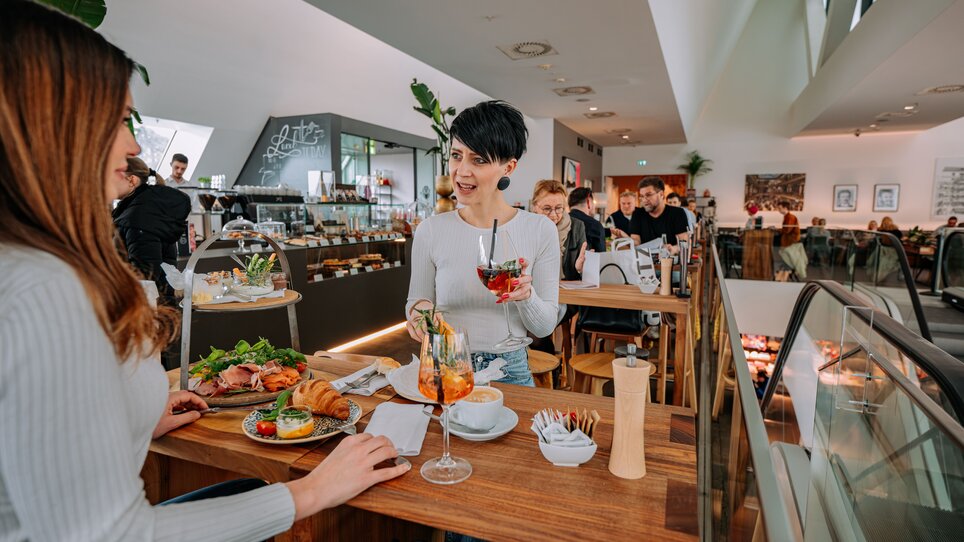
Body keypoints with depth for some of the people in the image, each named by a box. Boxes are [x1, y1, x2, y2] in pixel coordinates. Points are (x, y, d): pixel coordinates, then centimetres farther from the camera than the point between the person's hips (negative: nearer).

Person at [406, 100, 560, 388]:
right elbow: (416, 301, 5)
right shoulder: (430, 230, -6)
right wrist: (420, 309, -17)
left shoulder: (540, 230, -7)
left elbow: (545, 326, -4)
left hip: (509, 372, 0)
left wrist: (526, 296, -24)